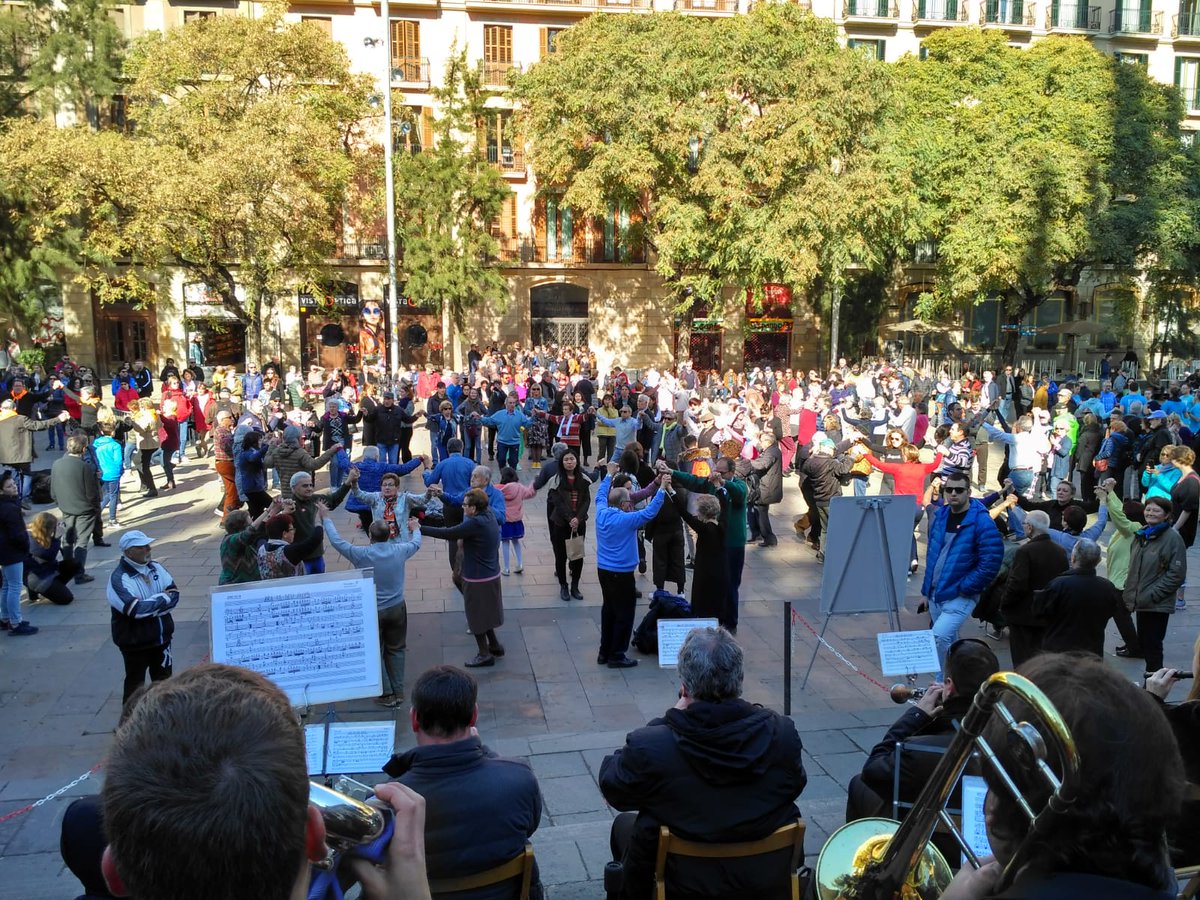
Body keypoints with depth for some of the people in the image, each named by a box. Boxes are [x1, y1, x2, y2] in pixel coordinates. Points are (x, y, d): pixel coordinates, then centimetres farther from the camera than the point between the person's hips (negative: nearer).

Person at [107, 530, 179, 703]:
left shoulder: (155, 567, 1)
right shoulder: (119, 578, -18)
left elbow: (174, 595, -5)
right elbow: (137, 609, -28)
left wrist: (149, 606, -19)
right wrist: (161, 599, -14)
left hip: (161, 636, 6)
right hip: (135, 642, -6)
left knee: (164, 680, 18)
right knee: (136, 684, 8)